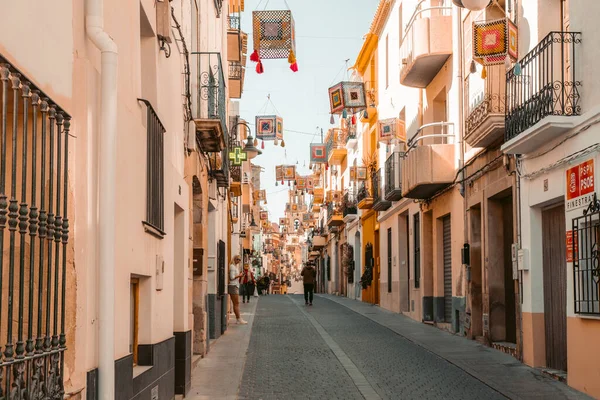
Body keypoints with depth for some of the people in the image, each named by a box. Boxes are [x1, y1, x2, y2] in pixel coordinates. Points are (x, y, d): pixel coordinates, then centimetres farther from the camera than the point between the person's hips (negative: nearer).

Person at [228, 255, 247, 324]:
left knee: (236, 303, 9)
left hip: (236, 286, 10)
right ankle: (239, 319, -11)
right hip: (233, 286, -10)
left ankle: (238, 319, 10)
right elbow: (231, 277, -19)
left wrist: (240, 275, 8)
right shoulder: (232, 267, -11)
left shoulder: (236, 266, 19)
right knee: (236, 303, -10)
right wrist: (239, 275, -8)